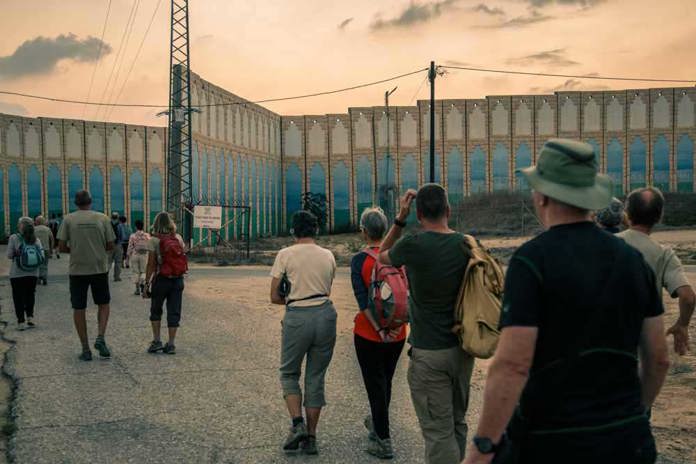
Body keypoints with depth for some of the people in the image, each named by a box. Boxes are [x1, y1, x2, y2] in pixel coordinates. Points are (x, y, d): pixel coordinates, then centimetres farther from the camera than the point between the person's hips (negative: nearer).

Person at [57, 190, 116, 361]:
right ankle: (100, 338, -2)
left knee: (79, 309, 8)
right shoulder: (102, 218, -1)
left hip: (77, 270, 0)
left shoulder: (68, 219, -2)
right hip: (100, 268, 0)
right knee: (103, 304, 17)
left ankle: (85, 349, 9)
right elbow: (110, 246, 0)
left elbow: (62, 247, -4)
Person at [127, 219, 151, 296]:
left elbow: (130, 247, -4)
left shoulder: (132, 236, -7)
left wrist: (128, 256, 6)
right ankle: (142, 283, -10)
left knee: (136, 272, 7)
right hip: (144, 255, 1)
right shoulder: (147, 236, -4)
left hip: (135, 255, -1)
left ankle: (137, 289, 6)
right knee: (143, 271, 14)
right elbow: (150, 246, 0)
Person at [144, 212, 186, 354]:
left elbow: (151, 264, -11)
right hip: (178, 279, 3)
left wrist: (147, 282, -6)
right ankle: (171, 344, 6)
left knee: (155, 311, 16)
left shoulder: (154, 240, -8)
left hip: (161, 279, -3)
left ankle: (156, 341, 11)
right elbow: (182, 258, 8)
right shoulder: (178, 238, 3)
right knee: (174, 312, 7)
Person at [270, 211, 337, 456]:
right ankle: (311, 438, 17)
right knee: (316, 377, 12)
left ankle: (298, 424, -2)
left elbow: (274, 297, -1)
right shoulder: (328, 256, 9)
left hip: (297, 317, -3)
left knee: (289, 373, 16)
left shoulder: (285, 254, -2)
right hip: (325, 315, 3)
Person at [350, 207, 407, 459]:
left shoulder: (360, 260, -11)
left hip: (369, 334, -4)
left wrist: (379, 329, -19)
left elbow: (362, 299, -19)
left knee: (375, 384, 7)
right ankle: (377, 422, 42)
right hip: (398, 333, 4)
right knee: (386, 380, 22)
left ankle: (383, 441, 11)